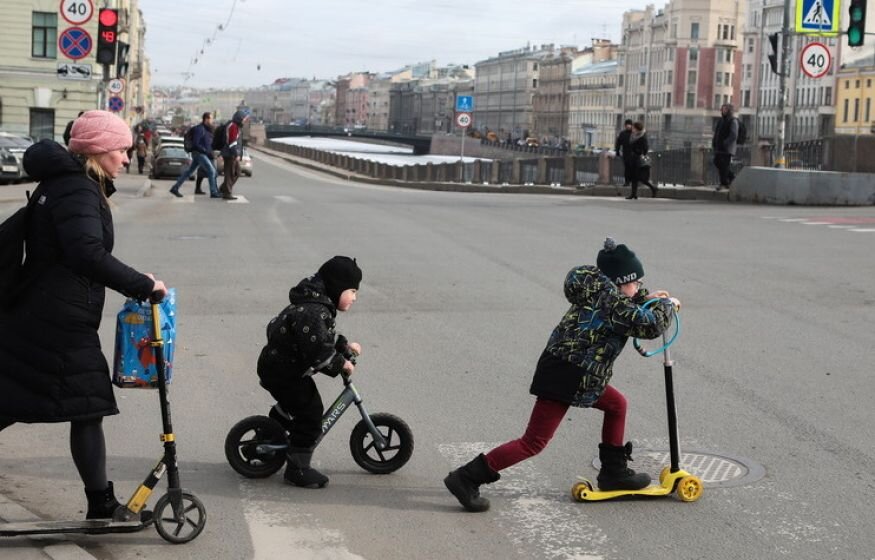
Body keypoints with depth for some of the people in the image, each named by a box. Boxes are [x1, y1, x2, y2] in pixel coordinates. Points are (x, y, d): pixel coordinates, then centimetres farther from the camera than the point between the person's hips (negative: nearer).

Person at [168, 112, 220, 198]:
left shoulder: (207, 129, 14)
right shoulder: (199, 129, -14)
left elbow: (209, 143, 20)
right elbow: (195, 144, -19)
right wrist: (206, 151, -19)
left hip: (203, 154, 9)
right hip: (199, 153, -9)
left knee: (189, 172, 11)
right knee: (212, 171, -11)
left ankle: (175, 188, 15)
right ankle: (213, 193, -7)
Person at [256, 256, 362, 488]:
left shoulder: (318, 306, 7)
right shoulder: (311, 313, -28)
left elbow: (323, 338, 20)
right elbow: (318, 352, -33)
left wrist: (344, 345, 9)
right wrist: (341, 364, -20)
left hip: (279, 366, 10)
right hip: (282, 372, -10)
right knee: (310, 415, -6)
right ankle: (298, 469, 2)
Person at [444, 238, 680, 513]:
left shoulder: (594, 293, 10)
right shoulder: (611, 302, -16)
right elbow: (650, 325, -18)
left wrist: (645, 297, 19)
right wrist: (666, 304, 0)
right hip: (565, 377, -10)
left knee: (616, 404, 24)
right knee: (533, 443, -6)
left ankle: (614, 472, 32)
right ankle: (466, 478, -4)